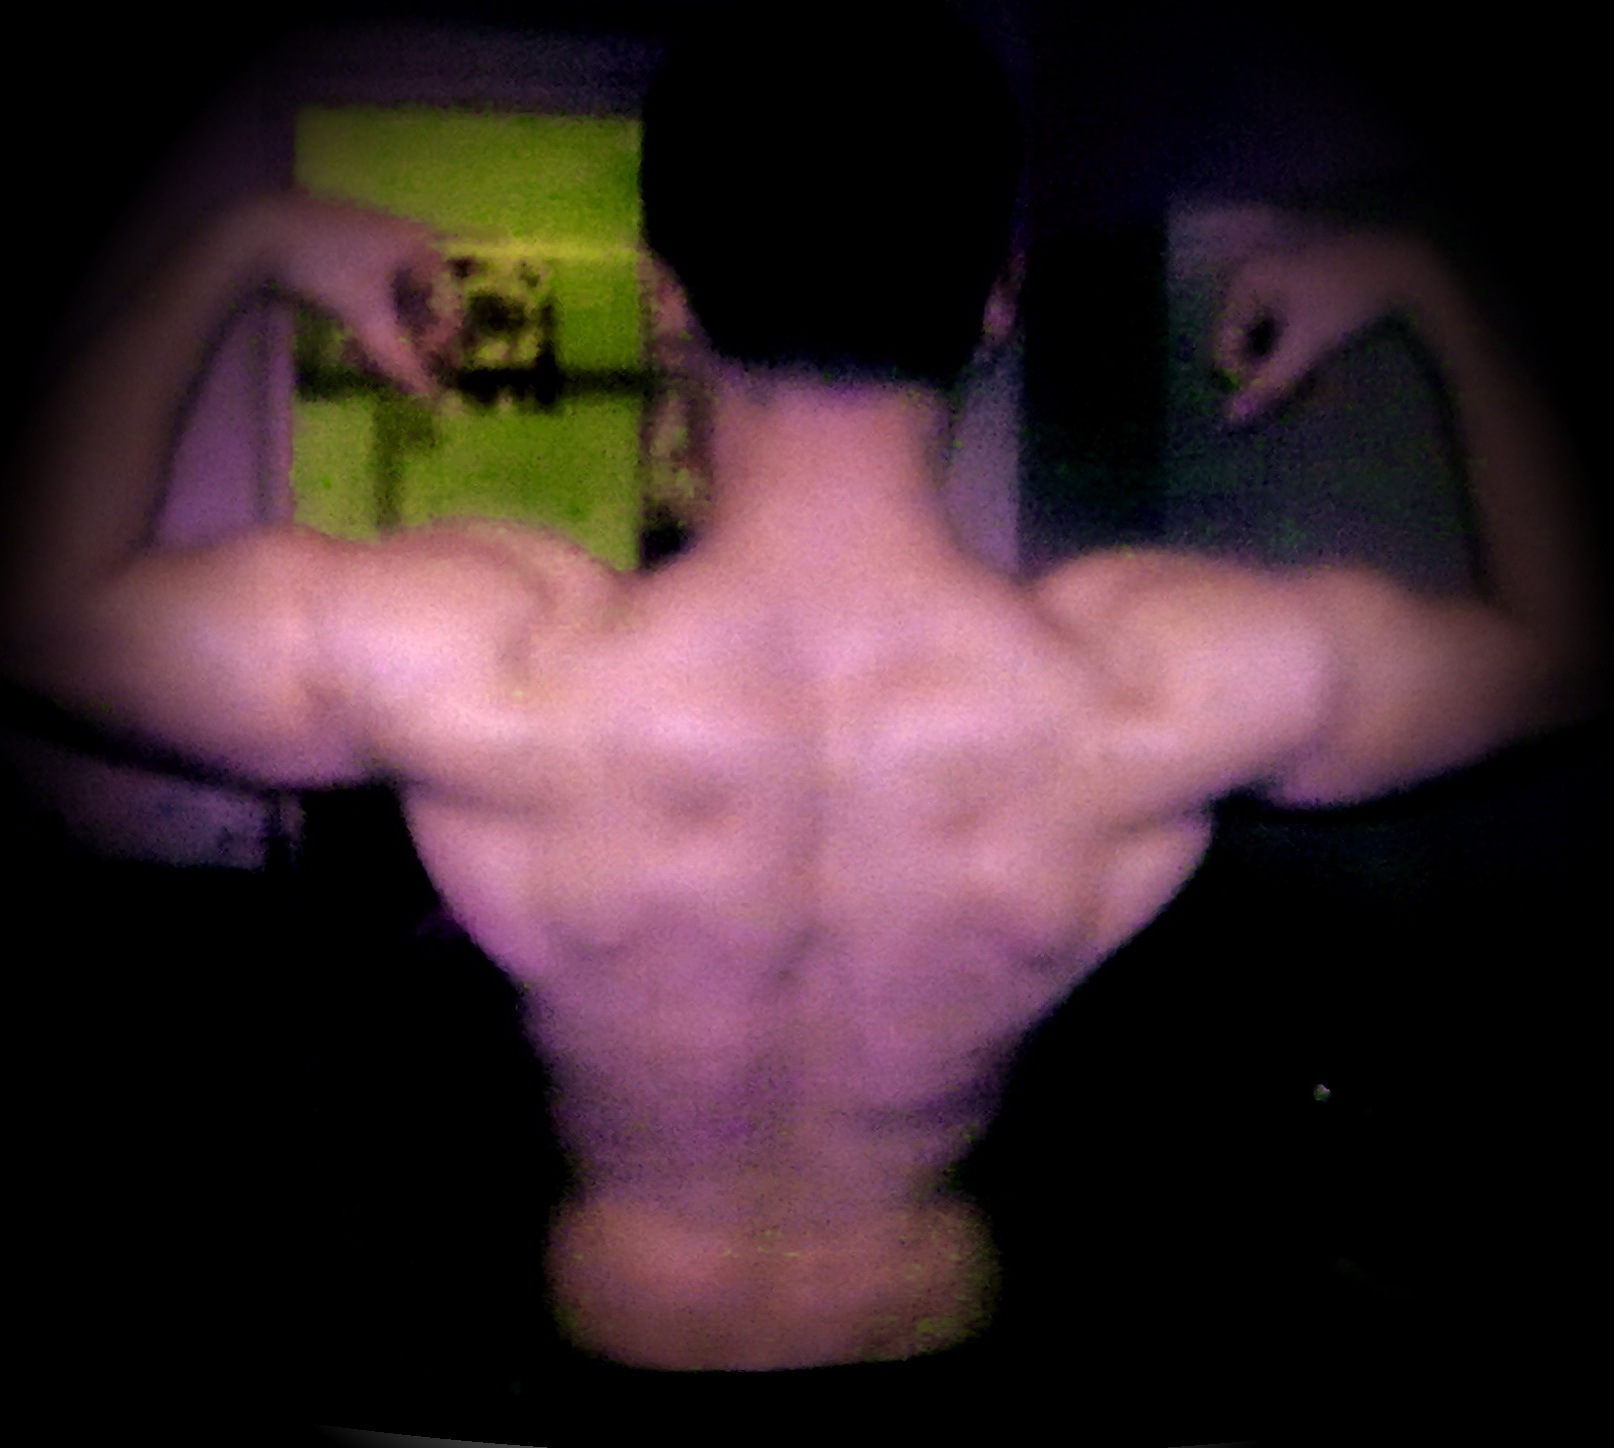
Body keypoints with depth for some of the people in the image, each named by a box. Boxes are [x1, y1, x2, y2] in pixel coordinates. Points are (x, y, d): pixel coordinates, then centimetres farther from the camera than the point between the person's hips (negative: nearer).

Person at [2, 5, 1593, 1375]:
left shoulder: (479, 674, -33)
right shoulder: (1171, 687, -29)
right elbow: (1563, 638, -7)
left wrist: (241, 243, -7)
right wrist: (1417, 283, 1)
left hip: (609, 1315, 0)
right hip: (935, 1311, 1)